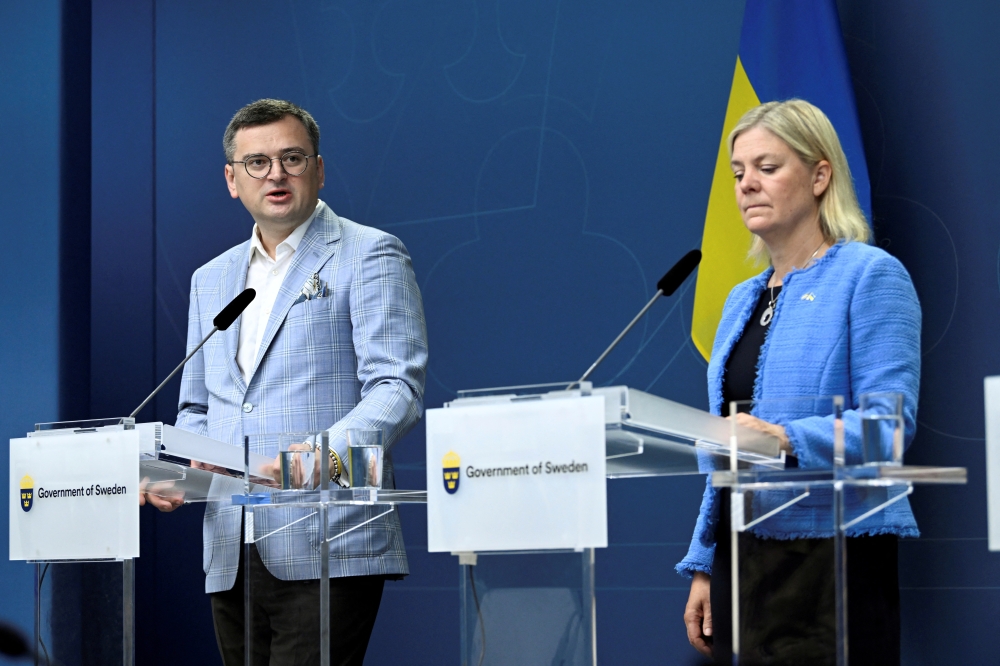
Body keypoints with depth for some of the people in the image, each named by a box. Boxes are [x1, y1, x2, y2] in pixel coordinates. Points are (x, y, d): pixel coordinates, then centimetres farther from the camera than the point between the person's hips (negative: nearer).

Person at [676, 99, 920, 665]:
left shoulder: (870, 275, -4)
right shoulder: (743, 300, 18)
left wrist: (791, 440, -30)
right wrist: (703, 566, 13)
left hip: (831, 558, -7)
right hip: (743, 551, 7)